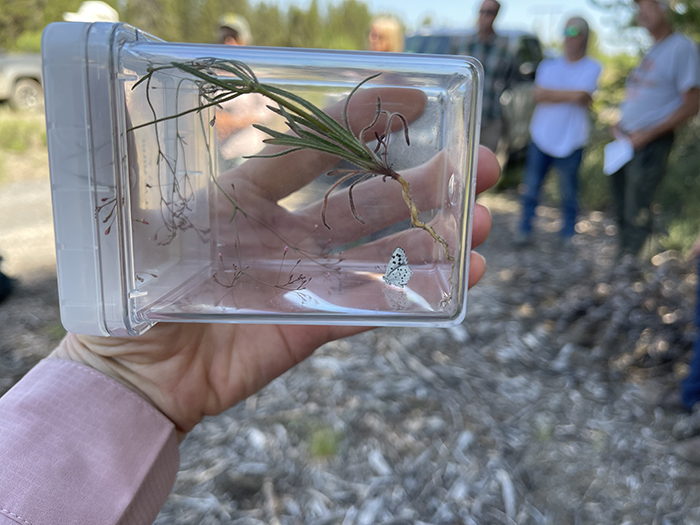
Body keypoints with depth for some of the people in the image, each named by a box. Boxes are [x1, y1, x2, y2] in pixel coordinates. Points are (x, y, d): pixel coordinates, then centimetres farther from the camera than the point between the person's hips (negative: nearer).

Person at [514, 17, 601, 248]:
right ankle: (525, 229, 15)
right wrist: (570, 95, -12)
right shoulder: (548, 65, 10)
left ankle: (568, 234, 20)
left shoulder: (592, 68, 2)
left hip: (570, 141, -2)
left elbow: (583, 97, -14)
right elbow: (538, 96, -5)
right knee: (531, 188, 3)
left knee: (569, 192, 6)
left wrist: (550, 93, -10)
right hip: (541, 136, 2)